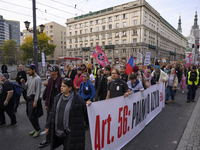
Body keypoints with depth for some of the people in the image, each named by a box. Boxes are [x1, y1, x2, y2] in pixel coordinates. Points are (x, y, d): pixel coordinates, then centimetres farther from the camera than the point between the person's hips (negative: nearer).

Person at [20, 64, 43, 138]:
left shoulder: (37, 79, -16)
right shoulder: (30, 78, 12)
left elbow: (38, 91, -18)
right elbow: (26, 87, 15)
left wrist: (35, 101, -19)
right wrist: (23, 83, -5)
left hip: (34, 99, -9)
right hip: (29, 98, 9)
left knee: (32, 116, -5)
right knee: (30, 115, 15)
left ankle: (38, 130, 14)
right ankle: (36, 129, 31)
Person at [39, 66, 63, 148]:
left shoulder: (61, 80, -15)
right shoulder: (50, 80, 5)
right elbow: (48, 92, 9)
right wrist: (46, 104, 10)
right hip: (51, 103, 6)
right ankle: (48, 139, 25)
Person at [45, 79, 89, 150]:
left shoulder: (78, 99, -13)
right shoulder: (58, 97, 4)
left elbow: (85, 112, -7)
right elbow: (53, 112, 10)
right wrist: (48, 126, 12)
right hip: (58, 130, 5)